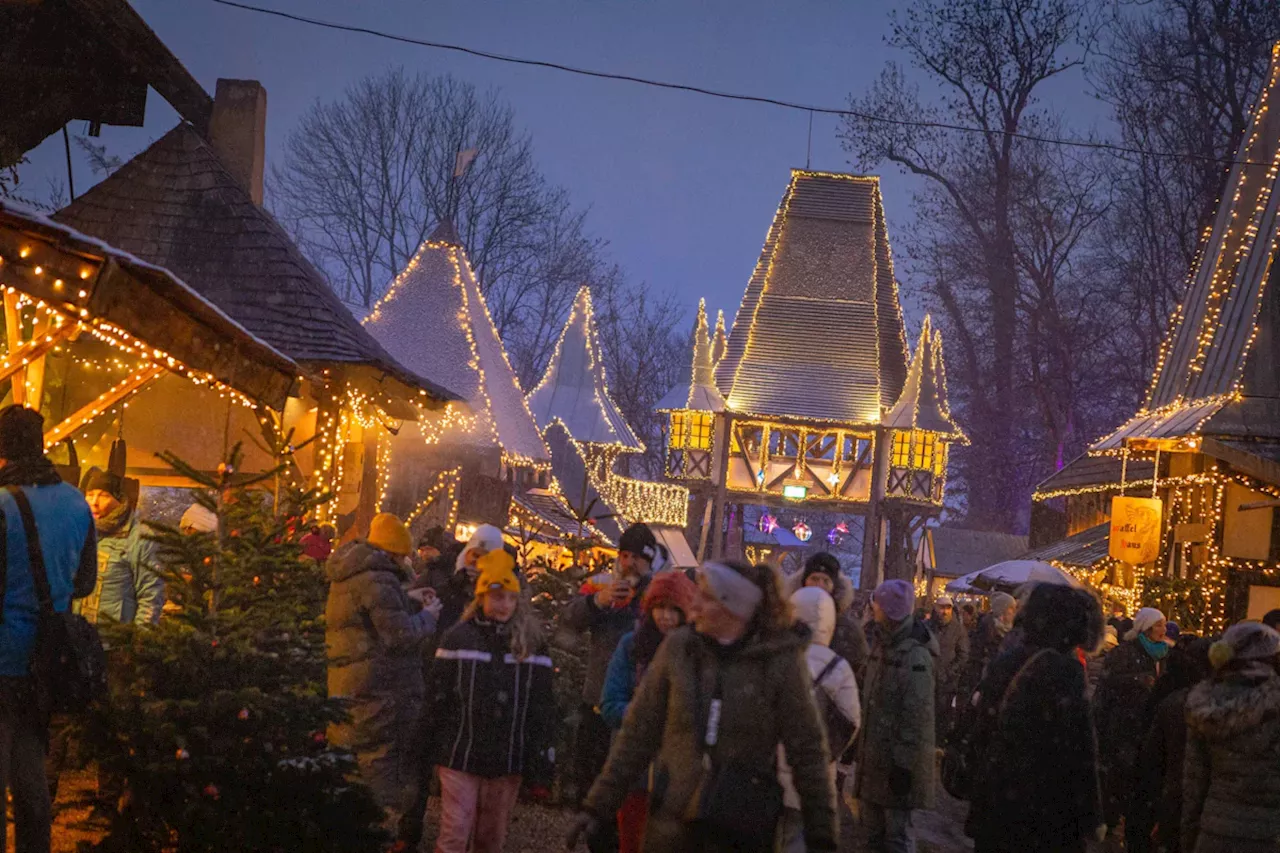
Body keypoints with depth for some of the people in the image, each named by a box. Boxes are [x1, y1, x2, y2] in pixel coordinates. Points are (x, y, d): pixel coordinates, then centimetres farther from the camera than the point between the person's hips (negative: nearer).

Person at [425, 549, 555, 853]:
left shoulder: (531, 642, 4)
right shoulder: (457, 638, 0)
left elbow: (543, 709, 5)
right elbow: (438, 699, 3)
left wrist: (541, 769, 2)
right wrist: (434, 753, 1)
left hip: (508, 761, 2)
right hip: (460, 757, -2)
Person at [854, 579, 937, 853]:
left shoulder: (915, 655, -18)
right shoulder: (883, 645, 10)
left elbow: (917, 715, -20)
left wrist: (904, 764, -20)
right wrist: (859, 743, 18)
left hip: (896, 758, -9)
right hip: (873, 754, 9)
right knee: (872, 831, 16)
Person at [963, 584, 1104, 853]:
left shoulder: (1002, 665, 7)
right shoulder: (1063, 670, -15)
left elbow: (980, 737, 13)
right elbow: (1075, 750, -18)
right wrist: (1091, 817, -11)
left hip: (993, 808, 7)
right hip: (1046, 818, -7)